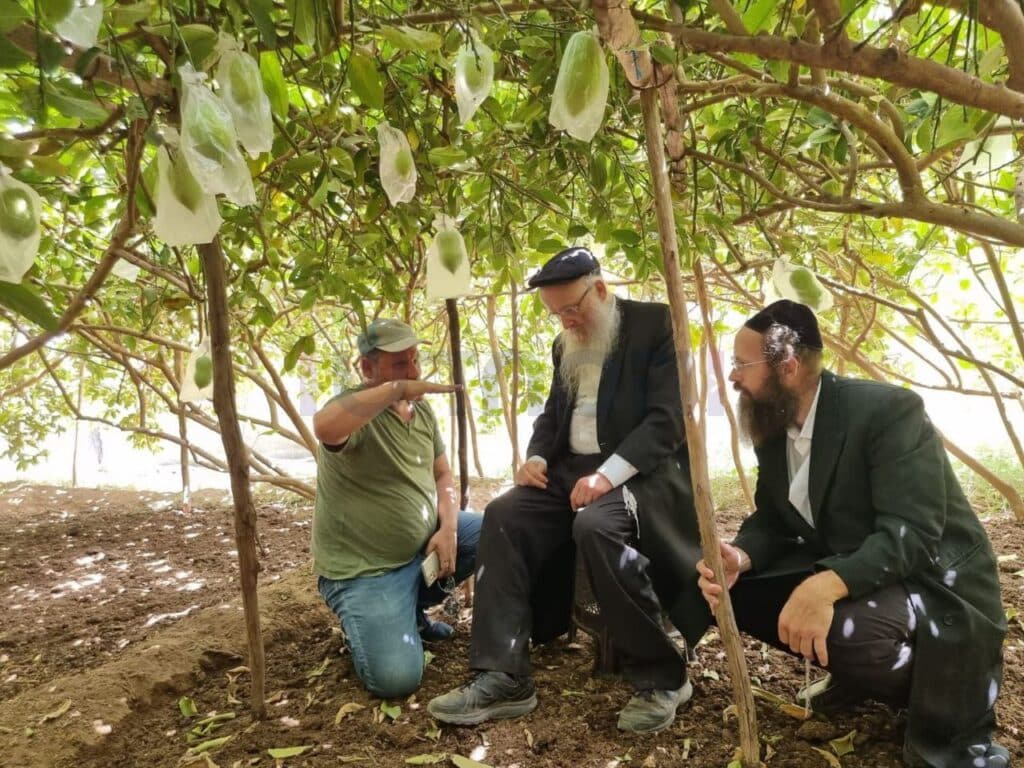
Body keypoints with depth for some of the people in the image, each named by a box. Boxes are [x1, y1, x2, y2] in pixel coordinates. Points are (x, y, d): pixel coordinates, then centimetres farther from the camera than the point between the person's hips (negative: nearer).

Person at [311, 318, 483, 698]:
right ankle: (366, 618, 13)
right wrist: (397, 389, -39)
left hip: (423, 543, 8)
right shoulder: (355, 410, -19)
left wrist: (448, 528, -7)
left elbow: (442, 475, 10)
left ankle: (414, 609, 15)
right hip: (364, 570, -8)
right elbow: (324, 426, -45)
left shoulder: (422, 411, 5)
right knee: (395, 679, -21)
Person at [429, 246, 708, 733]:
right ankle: (502, 678, -12)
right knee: (503, 516, -16)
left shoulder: (656, 324, -6)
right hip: (572, 469, 7)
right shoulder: (567, 345, 15)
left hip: (639, 470, -6)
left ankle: (661, 678, -15)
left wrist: (608, 473, -27)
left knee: (595, 527, -35)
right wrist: (536, 457, -3)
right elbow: (553, 414, 20)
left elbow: (667, 417, -16)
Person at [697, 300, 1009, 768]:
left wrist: (827, 585, -47)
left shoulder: (888, 409, -24)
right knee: (735, 587, -9)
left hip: (931, 583, -7)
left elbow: (912, 532, -31)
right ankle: (850, 669, 12)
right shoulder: (772, 426, -1)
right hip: (836, 572, 7)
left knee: (849, 630, -37)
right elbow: (770, 519, 2)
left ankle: (939, 705, -1)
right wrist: (740, 556, -22)